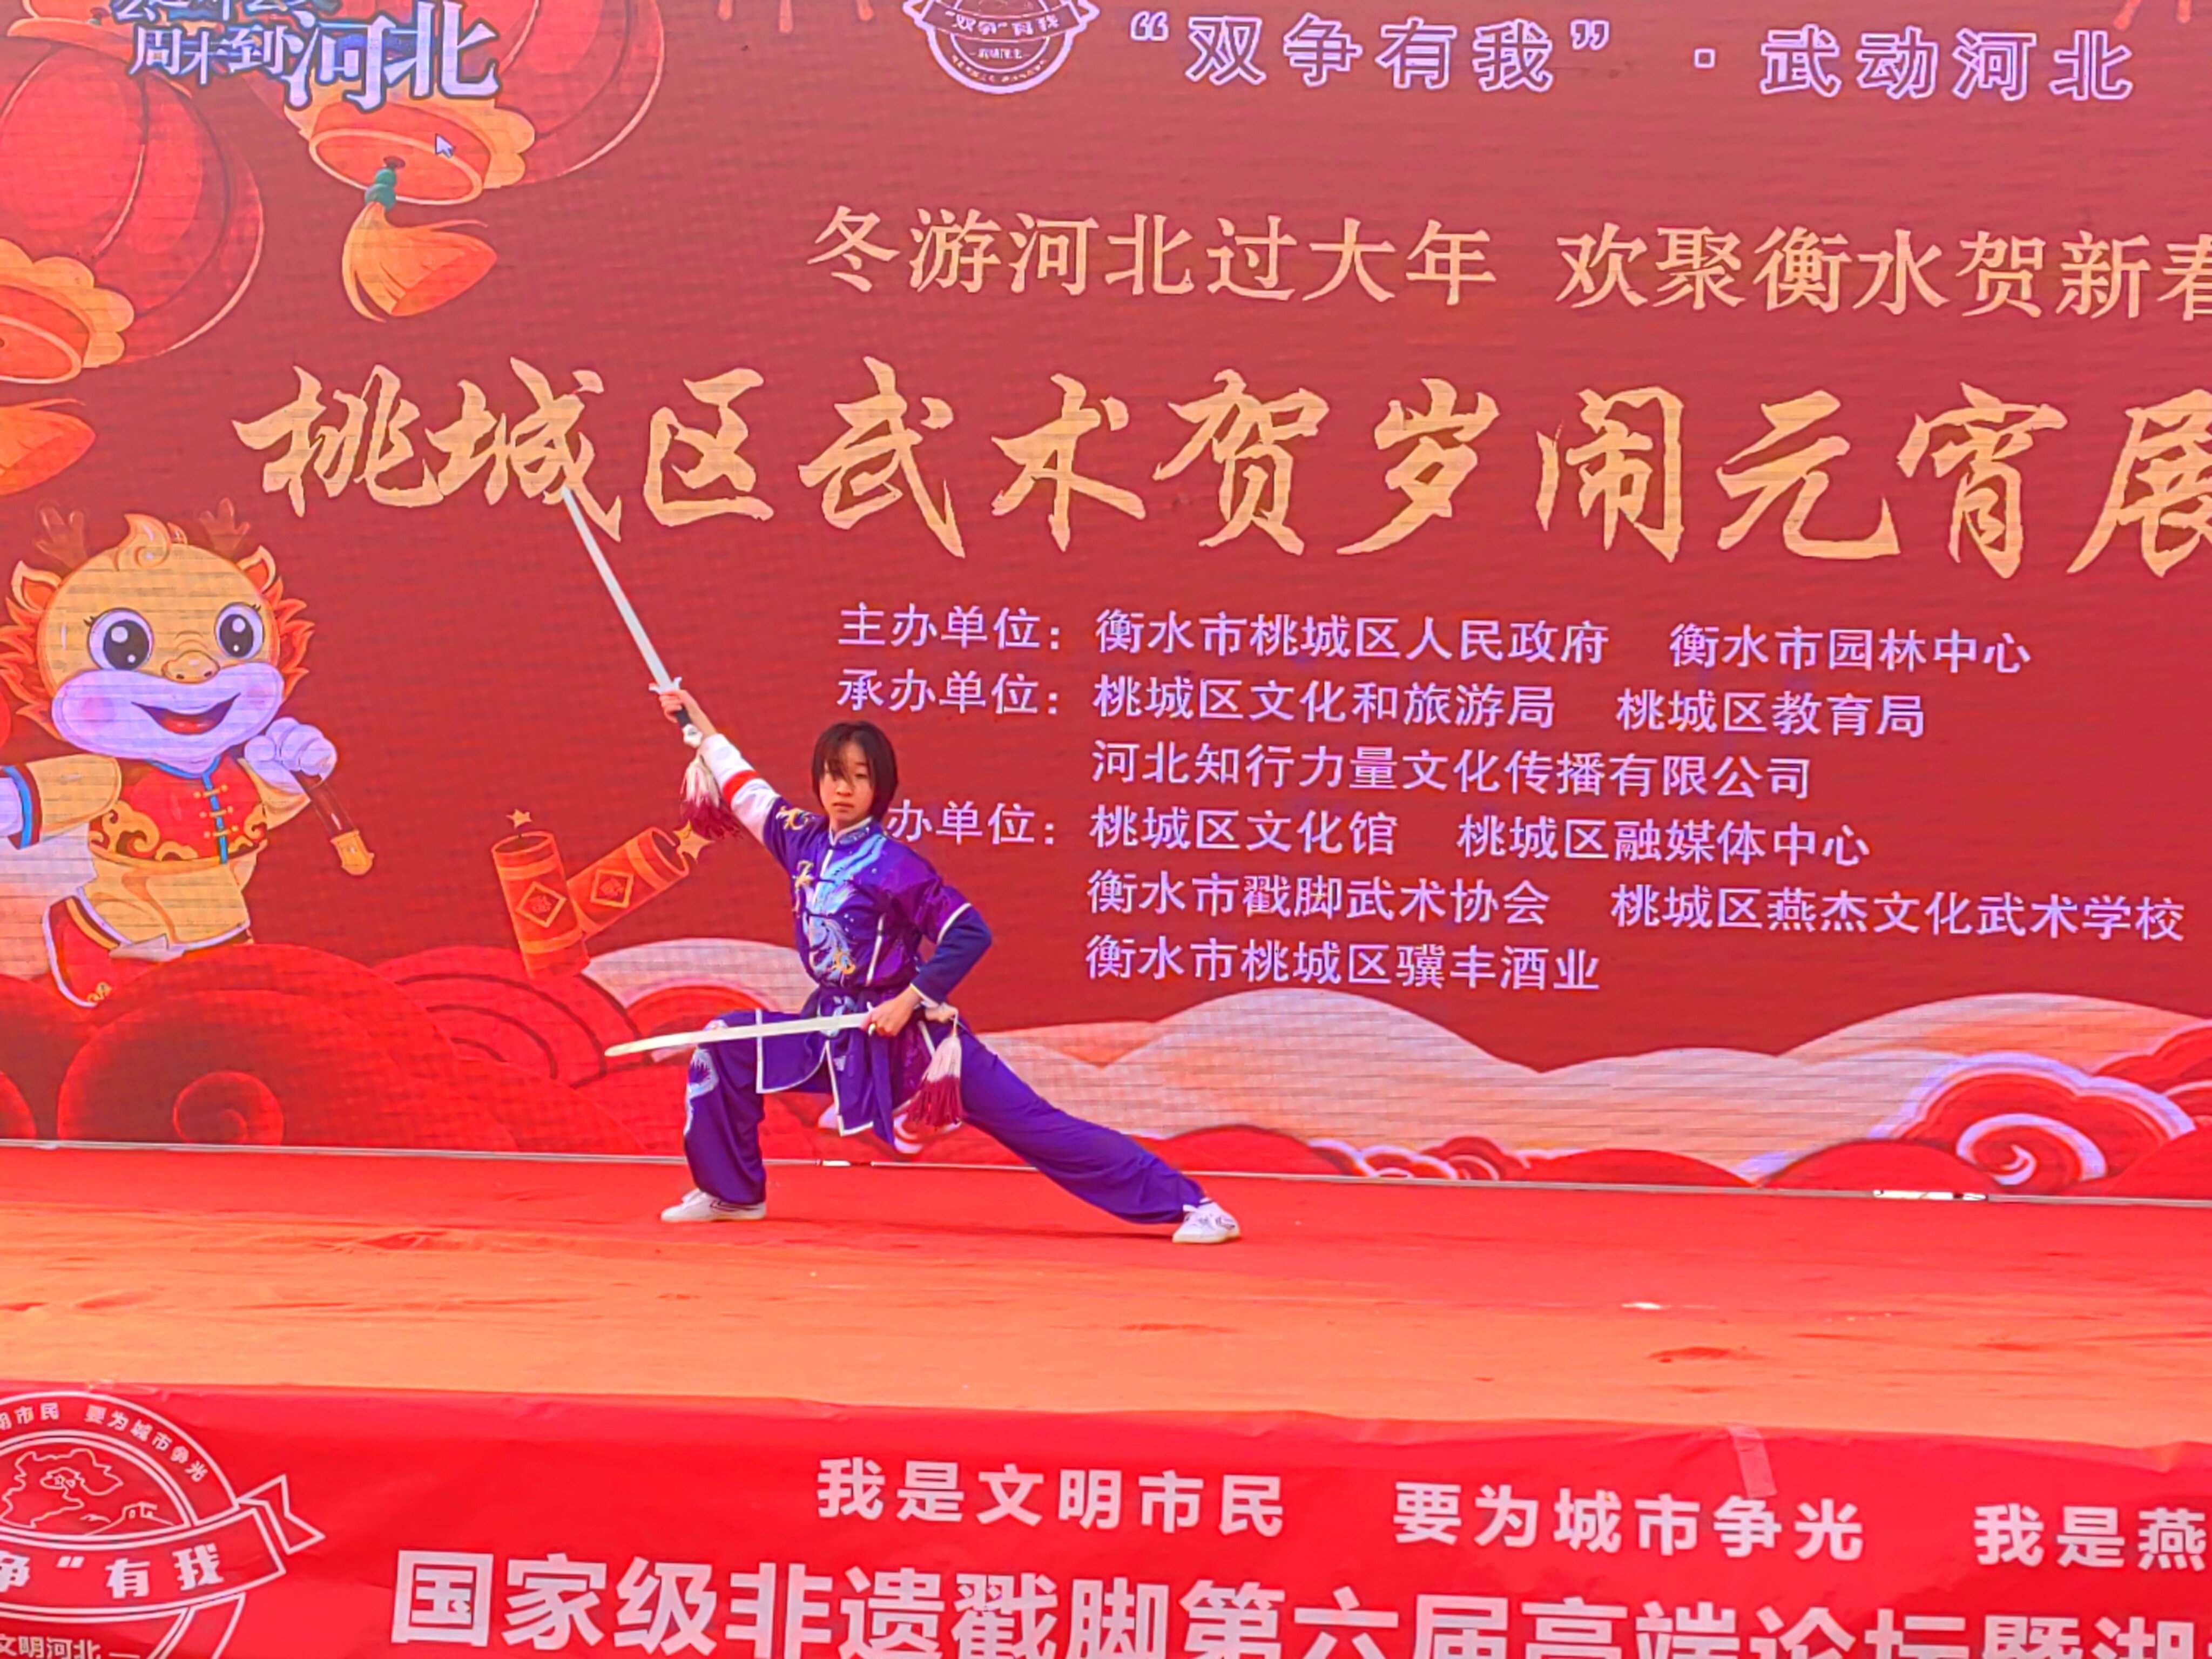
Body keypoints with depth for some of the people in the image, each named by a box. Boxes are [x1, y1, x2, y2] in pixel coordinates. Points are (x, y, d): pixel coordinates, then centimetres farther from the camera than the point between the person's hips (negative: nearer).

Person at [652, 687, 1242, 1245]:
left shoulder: (892, 864, -16)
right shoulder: (803, 840, 3)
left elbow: (969, 933, -18)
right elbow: (746, 788, 19)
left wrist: (909, 1000, -20)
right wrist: (697, 720, 24)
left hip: (908, 1034, -7)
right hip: (834, 1030, 7)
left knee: (1034, 1124, -10)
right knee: (725, 1046, -1)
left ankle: (1187, 1202, -9)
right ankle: (730, 1191, 17)